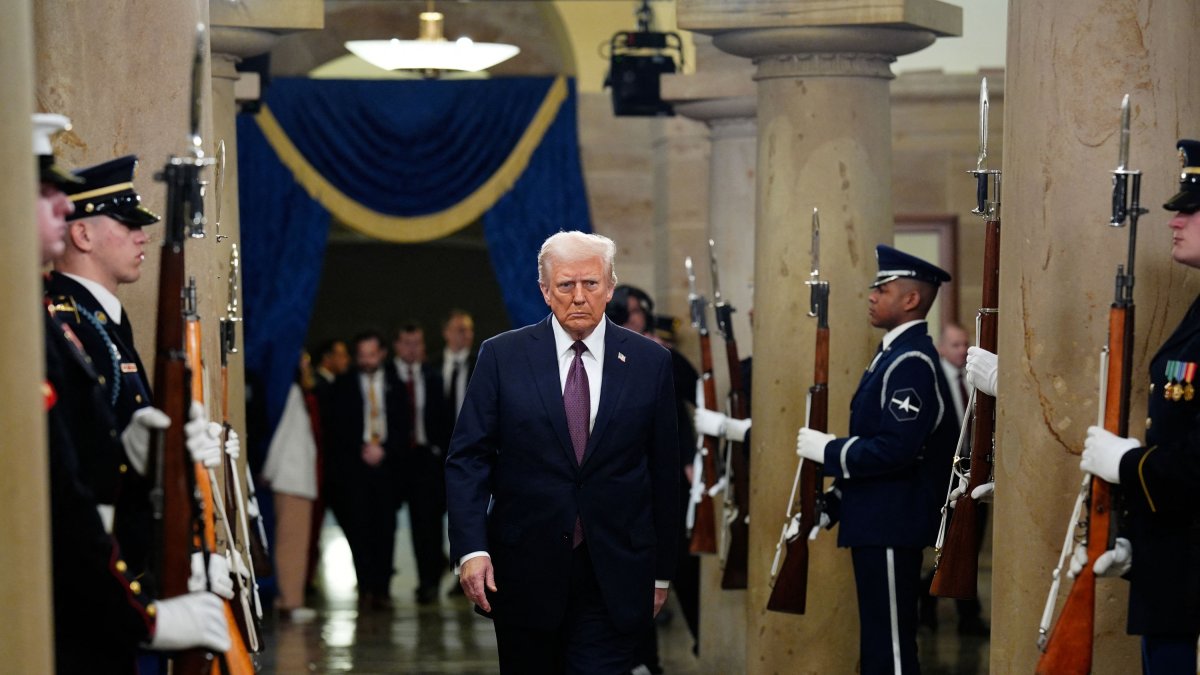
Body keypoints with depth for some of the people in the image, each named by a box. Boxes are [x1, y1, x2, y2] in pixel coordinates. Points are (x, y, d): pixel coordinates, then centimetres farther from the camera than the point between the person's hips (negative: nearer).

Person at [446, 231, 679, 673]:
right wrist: (471, 548, -15)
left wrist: (662, 571, 6)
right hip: (524, 570, 0)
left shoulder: (648, 362, 3)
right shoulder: (502, 356, 0)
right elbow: (468, 458, -2)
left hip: (614, 579, 0)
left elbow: (664, 471, 6)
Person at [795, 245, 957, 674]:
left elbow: (896, 449, -26)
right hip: (878, 522, 11)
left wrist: (826, 450, -16)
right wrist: (836, 501, 16)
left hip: (891, 527, -11)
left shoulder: (911, 363, -18)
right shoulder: (895, 353, 14)